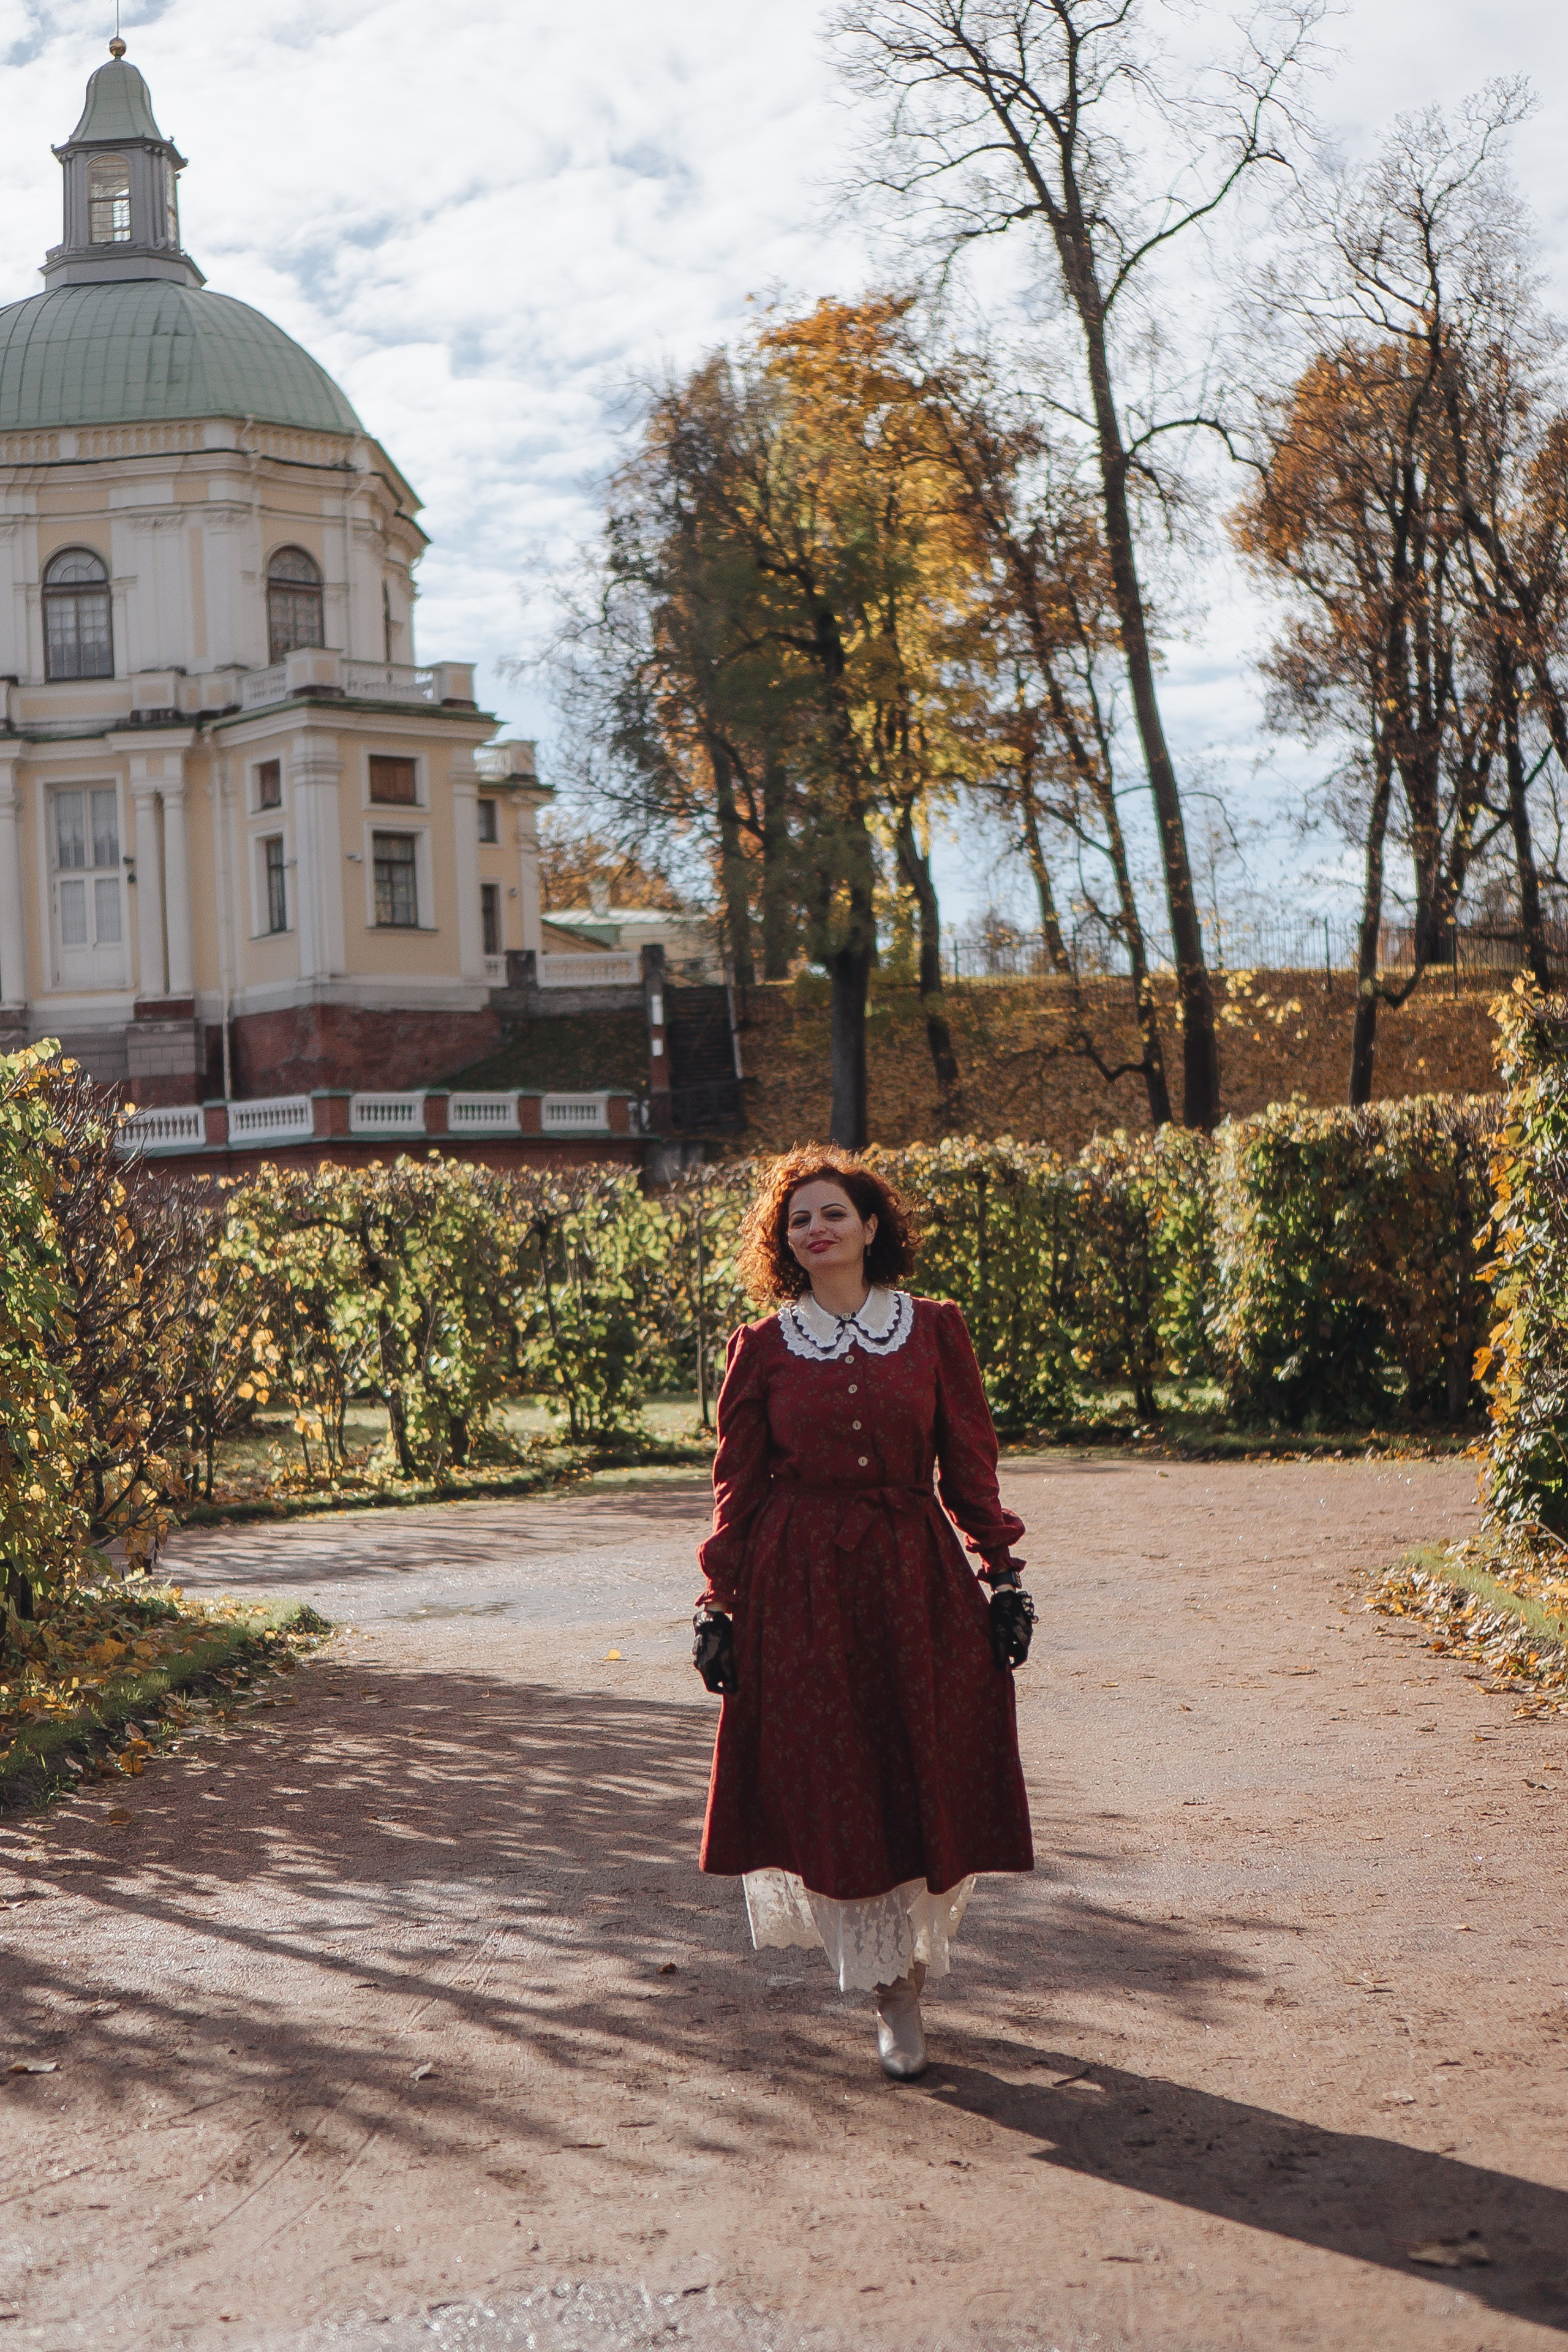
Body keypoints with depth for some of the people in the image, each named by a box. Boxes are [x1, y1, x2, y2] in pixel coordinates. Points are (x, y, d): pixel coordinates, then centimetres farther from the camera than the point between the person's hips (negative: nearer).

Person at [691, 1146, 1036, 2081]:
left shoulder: (935, 1330, 4)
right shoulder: (762, 1349, 3)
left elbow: (972, 1467, 7)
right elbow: (738, 1489, 5)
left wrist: (1004, 1572, 2)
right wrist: (720, 1603, 1)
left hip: (918, 1580, 1)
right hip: (801, 1585, 0)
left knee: (928, 1783, 3)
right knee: (832, 1791, 1)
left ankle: (912, 1954, 29)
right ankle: (894, 1991, 16)